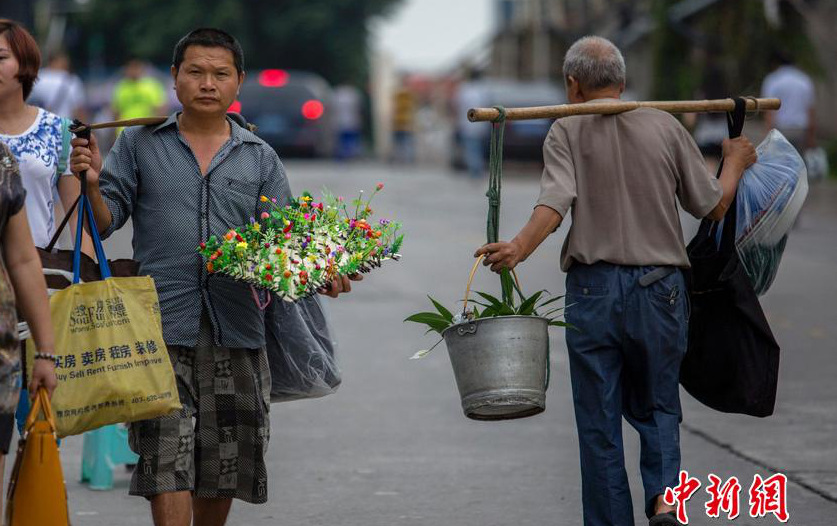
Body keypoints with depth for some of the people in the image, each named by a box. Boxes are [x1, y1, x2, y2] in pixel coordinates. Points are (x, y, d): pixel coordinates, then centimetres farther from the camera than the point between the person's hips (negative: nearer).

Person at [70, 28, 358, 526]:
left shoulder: (260, 158, 12)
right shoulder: (140, 144, 7)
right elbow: (105, 223, 5)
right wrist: (92, 184, -16)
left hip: (236, 331, 3)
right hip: (163, 328, -2)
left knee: (226, 463, 10)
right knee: (167, 464, -11)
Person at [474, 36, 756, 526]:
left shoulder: (567, 132, 1)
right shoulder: (666, 127, 6)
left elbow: (555, 201, -18)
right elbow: (713, 207, 7)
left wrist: (519, 248, -31)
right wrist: (735, 163, 25)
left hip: (594, 288, -2)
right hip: (660, 288, 2)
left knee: (599, 421, 7)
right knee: (657, 407, 16)